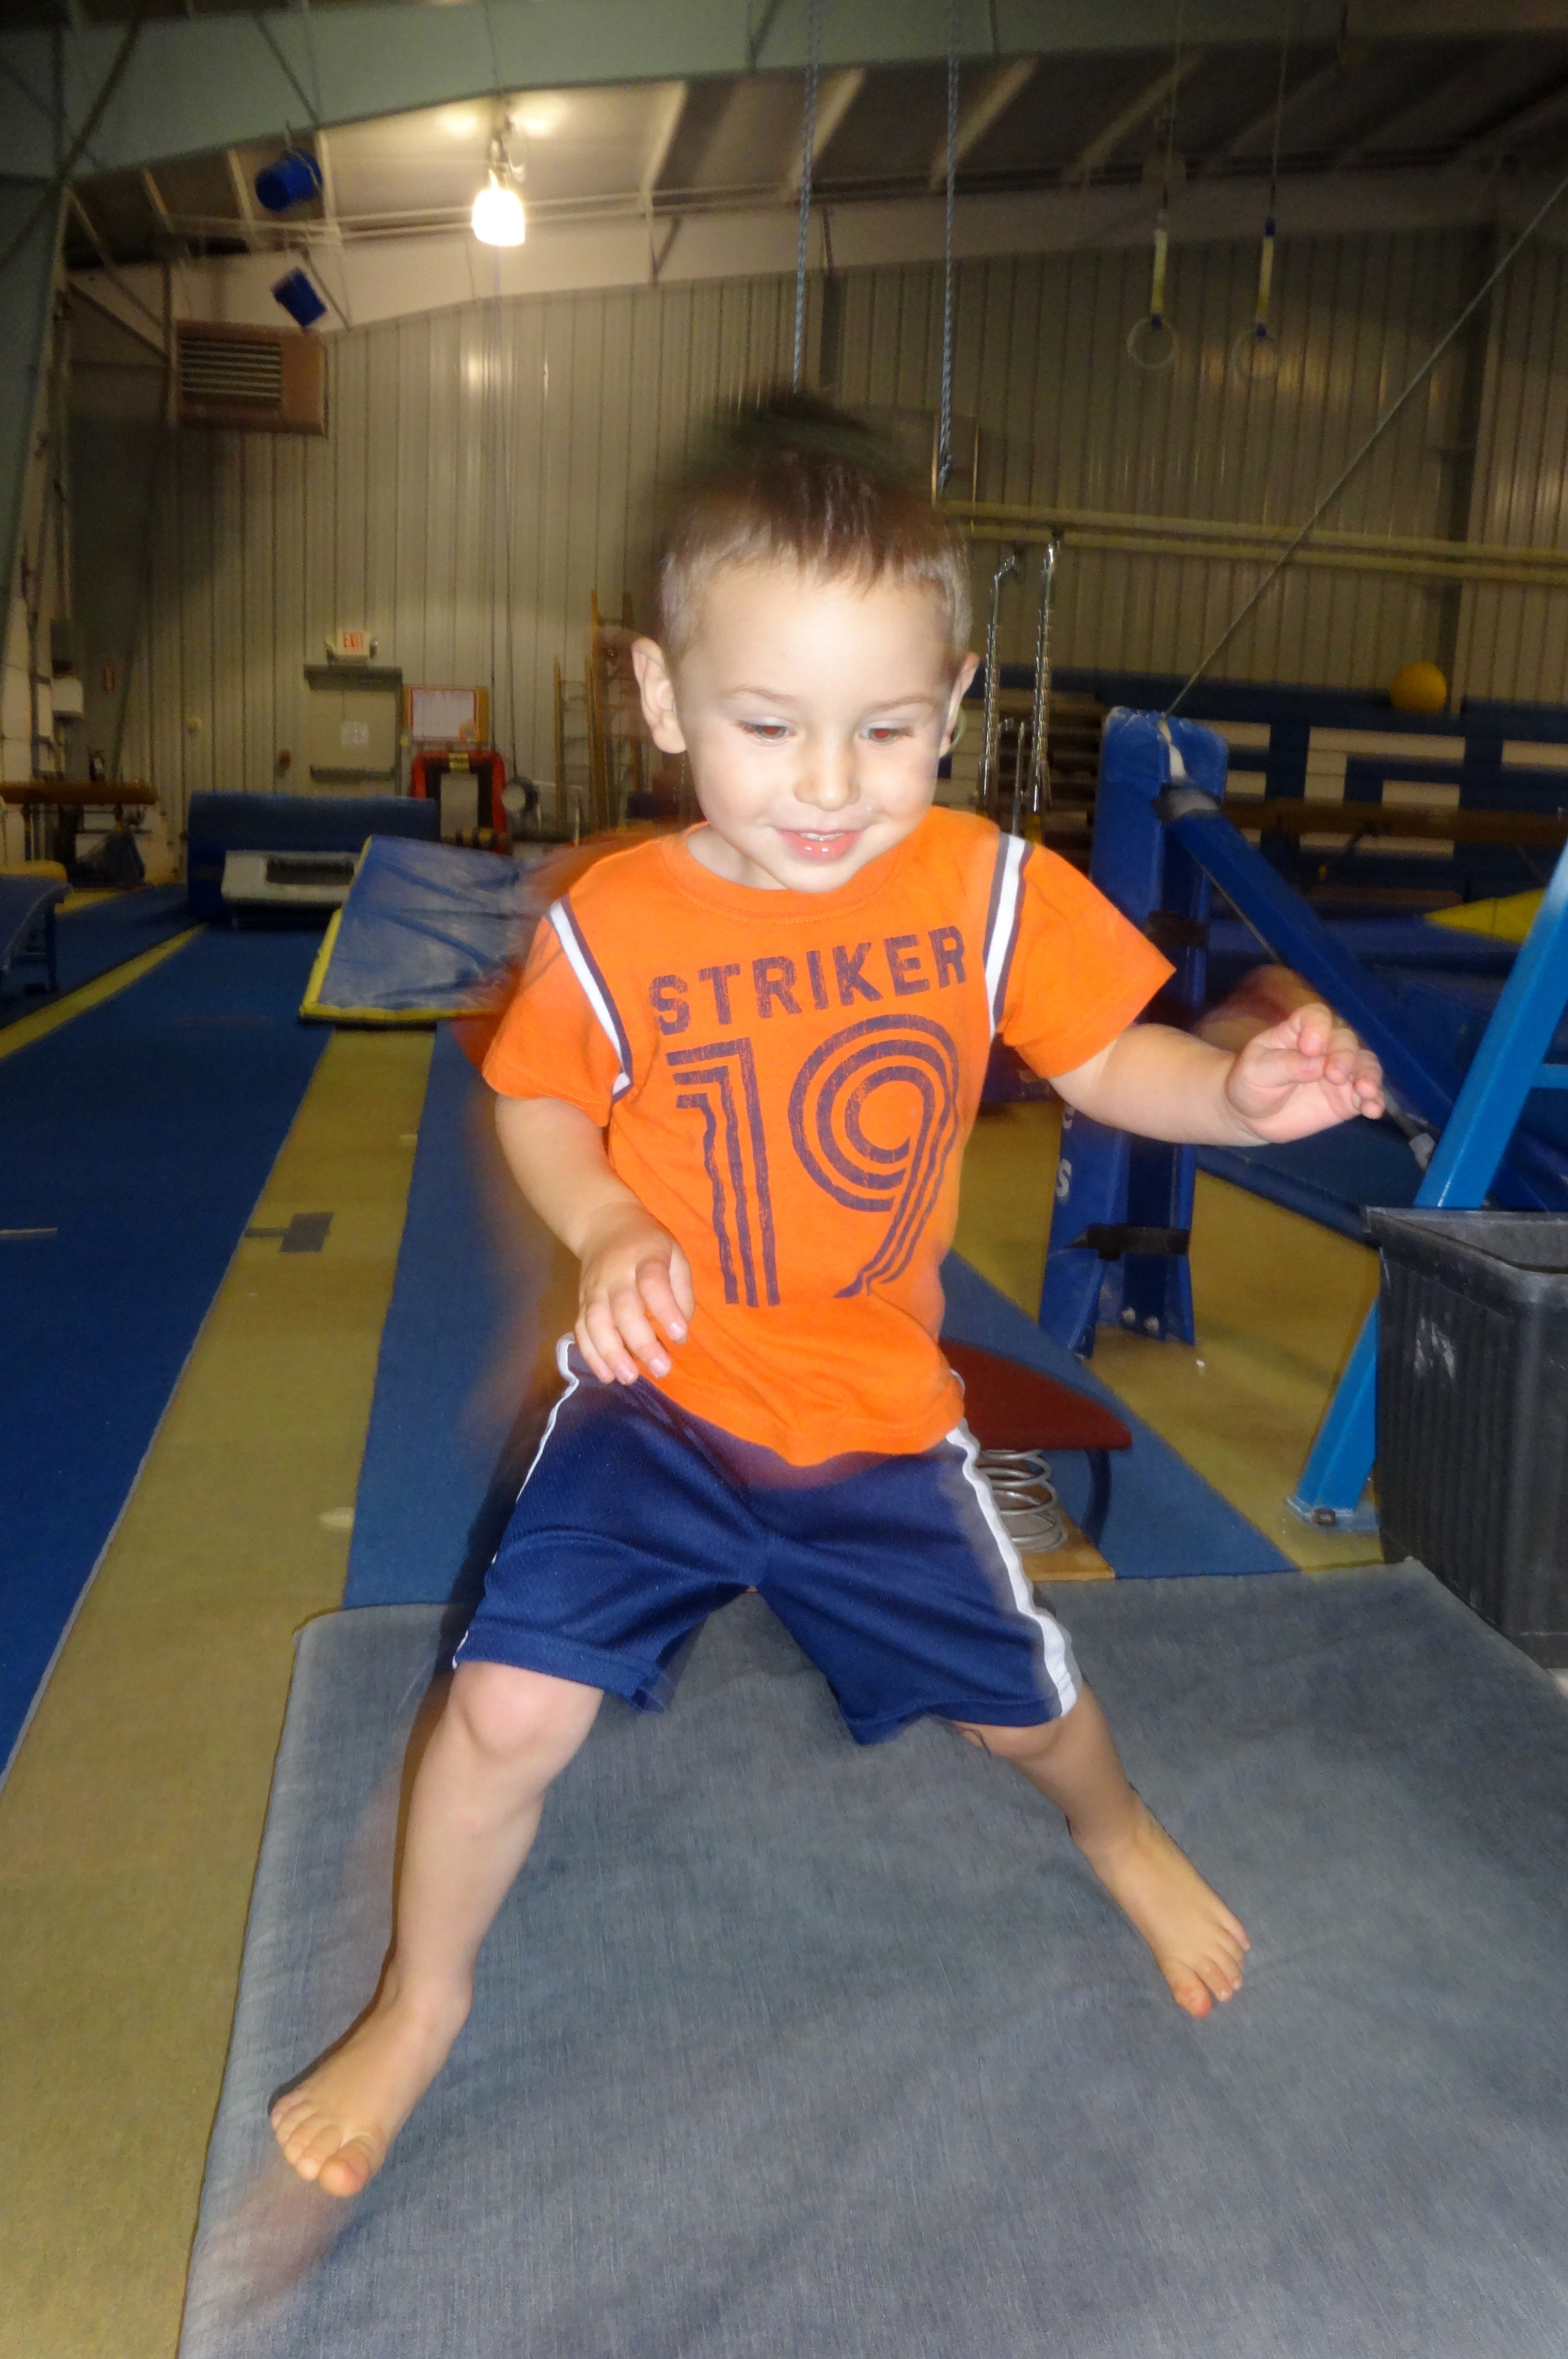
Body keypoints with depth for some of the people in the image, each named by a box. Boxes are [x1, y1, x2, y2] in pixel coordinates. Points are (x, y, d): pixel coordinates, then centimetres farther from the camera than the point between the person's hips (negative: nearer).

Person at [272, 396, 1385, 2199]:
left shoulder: (996, 890, -12)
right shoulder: (612, 920, -13)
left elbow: (1104, 1059, -1)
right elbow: (540, 1100, 2)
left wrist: (1240, 1092, -21)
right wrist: (604, 1226, -18)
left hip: (877, 1417, 2)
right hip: (661, 1401, -1)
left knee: (1020, 1699, 17)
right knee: (512, 1705, -11)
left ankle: (1118, 1834, 57)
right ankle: (420, 2004, 22)